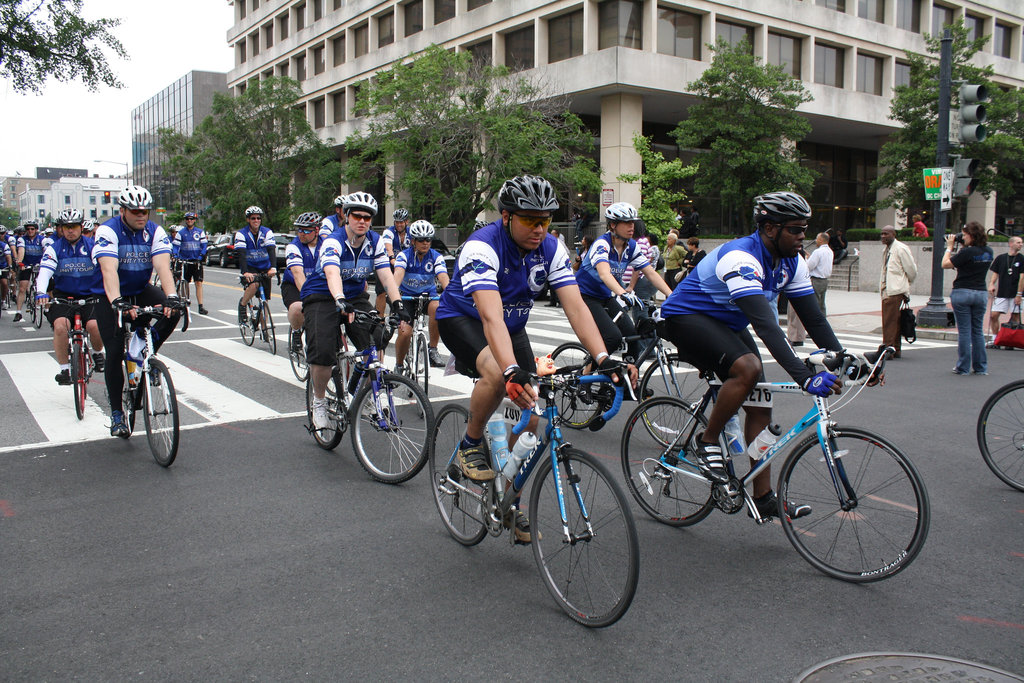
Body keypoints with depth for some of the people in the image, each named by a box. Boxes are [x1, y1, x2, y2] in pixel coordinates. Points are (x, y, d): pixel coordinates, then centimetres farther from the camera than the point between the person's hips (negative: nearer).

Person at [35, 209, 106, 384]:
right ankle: (64, 369, -9)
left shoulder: (92, 246, -1)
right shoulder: (54, 249, 0)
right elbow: (45, 271, -14)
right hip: (63, 296, 1)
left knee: (94, 325, -24)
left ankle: (98, 354, 9)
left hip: (90, 296, 0)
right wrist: (41, 293, -33)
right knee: (60, 326, -25)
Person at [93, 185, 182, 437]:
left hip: (141, 291, 3)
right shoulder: (108, 231, -19)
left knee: (173, 312, -26)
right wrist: (117, 302, -50)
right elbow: (108, 269, -34)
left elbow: (163, 266, -25)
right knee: (115, 352, -10)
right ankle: (116, 414, 0)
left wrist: (171, 297, -42)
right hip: (111, 297, -3)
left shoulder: (155, 232, -11)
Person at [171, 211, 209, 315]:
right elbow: (175, 245, 3)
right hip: (185, 261, 1)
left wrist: (201, 256, -12)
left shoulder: (200, 232, 7)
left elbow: (204, 245, 3)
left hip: (197, 261, -1)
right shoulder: (181, 232, 7)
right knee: (185, 283, 6)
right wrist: (175, 255, -15)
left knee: (199, 283, -8)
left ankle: (201, 306, -11)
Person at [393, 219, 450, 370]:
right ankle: (398, 366, 8)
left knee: (437, 309, -35)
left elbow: (443, 277, -26)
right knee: (405, 333, -18)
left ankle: (433, 350, -20)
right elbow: (398, 274, -32)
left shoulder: (436, 257, -11)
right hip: (407, 296, 0)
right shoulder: (404, 255, -14)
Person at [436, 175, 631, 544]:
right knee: (497, 375, -37)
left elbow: (576, 306, -23)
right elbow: (491, 317, -44)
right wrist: (512, 371, -58)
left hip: (512, 325, 5)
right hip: (462, 318, -5)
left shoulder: (551, 249, -16)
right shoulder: (482, 247, -31)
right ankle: (471, 445, -8)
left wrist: (604, 359, -38)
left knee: (530, 415, -5)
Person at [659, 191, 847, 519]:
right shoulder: (741, 258, -31)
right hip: (686, 317, -8)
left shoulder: (791, 263, -4)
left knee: (760, 405, -1)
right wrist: (805, 377, -46)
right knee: (748, 368, -33)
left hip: (728, 324, 9)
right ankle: (707, 443, -12)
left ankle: (764, 498, 7)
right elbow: (766, 326, -40)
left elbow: (814, 319, -1)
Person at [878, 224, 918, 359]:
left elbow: (912, 270, -6)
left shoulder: (901, 249, -10)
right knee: (894, 321, 12)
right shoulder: (886, 250, 17)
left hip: (895, 291, -9)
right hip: (886, 291, 9)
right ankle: (896, 350, 18)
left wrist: (907, 283, 8)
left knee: (889, 321, -11)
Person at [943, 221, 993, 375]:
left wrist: (950, 247, 1)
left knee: (964, 331, -1)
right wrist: (962, 247, 12)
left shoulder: (967, 252, -16)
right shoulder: (988, 252, 6)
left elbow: (945, 264, -10)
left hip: (962, 293, -6)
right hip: (981, 293, 6)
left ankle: (963, 367, 3)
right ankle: (981, 367, 15)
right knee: (978, 330, 12)